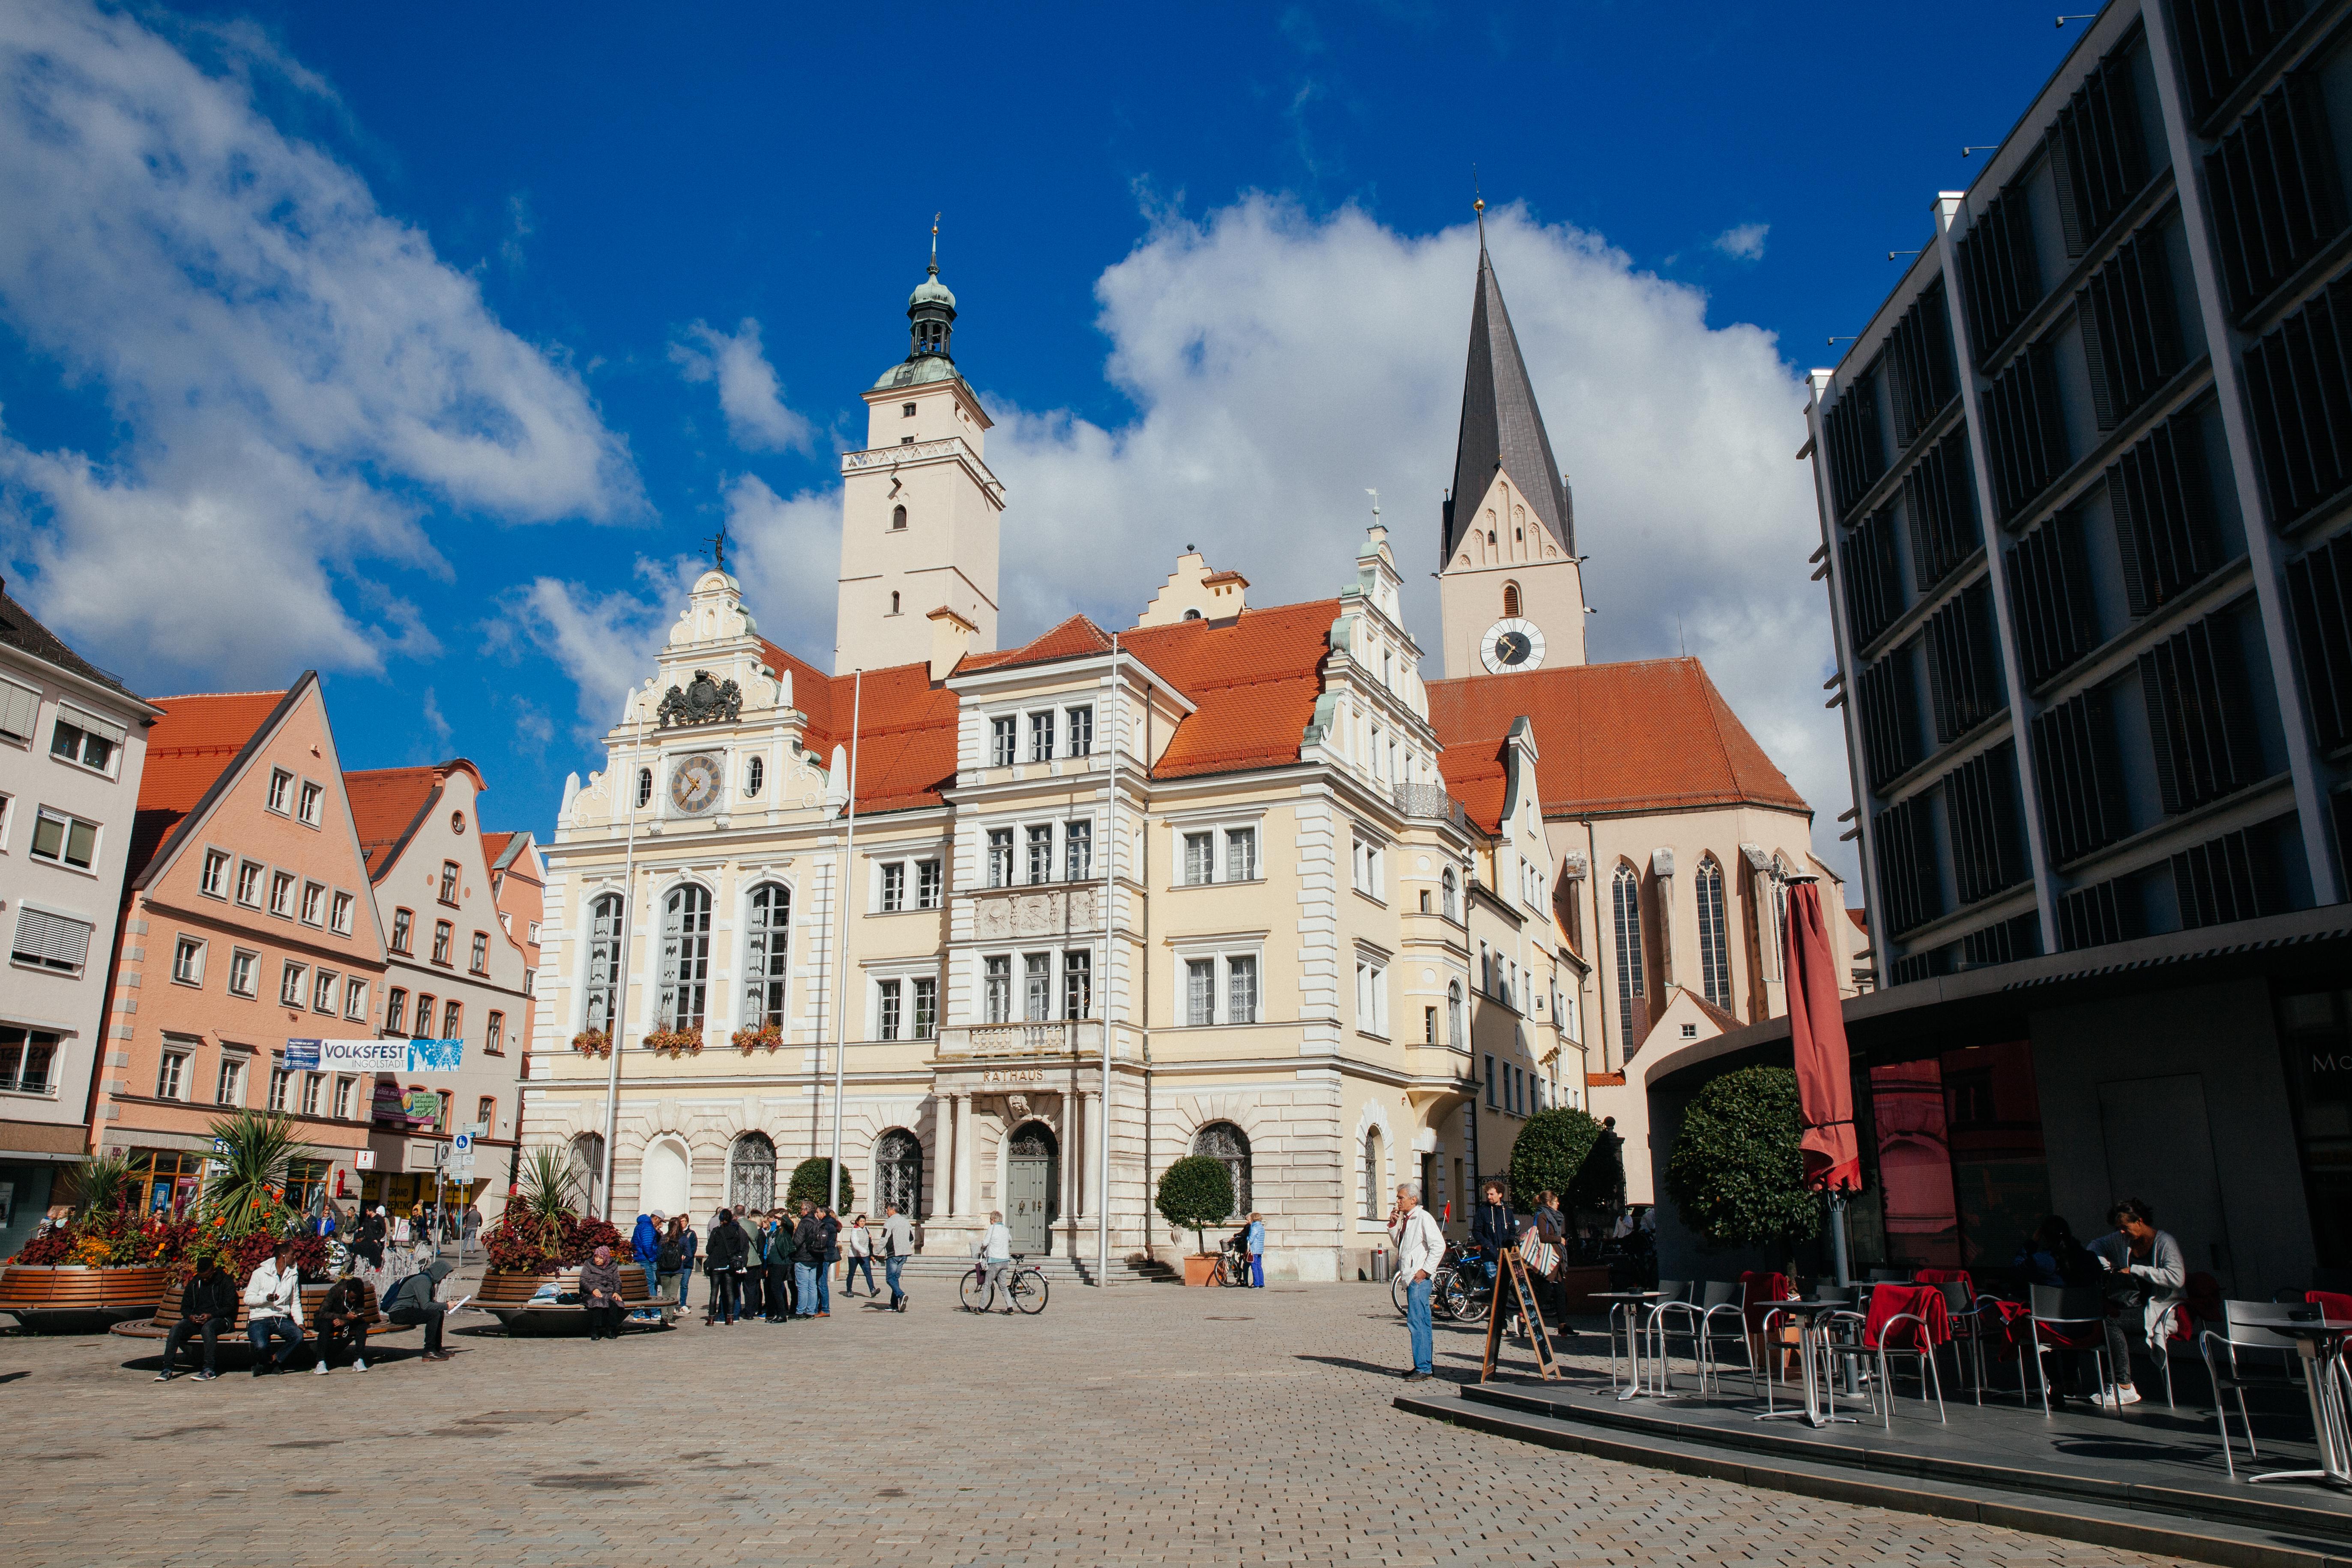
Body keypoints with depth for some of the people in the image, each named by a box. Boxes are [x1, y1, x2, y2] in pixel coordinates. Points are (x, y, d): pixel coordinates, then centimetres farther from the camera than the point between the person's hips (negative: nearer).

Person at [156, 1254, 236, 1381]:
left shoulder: (224, 1281, 0)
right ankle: (167, 1369, -24)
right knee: (176, 1328, -23)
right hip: (196, 1320, 5)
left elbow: (230, 1307, -6)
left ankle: (210, 1369, -38)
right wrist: (190, 1316, -7)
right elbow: (185, 1307, 17)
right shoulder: (194, 1284, 16)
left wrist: (211, 1316, -21)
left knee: (208, 1328, -38)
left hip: (219, 1319, -5)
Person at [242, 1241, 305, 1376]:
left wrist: (299, 1322, 3)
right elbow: (248, 1299, -3)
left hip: (282, 1319, 4)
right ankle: (263, 1362, 5)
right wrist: (266, 1298, -21)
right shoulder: (261, 1273, 1)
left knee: (298, 1336, -27)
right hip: (259, 1319, -3)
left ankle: (273, 1361, -5)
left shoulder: (293, 1274, 14)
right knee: (261, 1346, -32)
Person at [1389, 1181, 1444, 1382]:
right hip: (1410, 1277, 10)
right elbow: (1397, 1242, 28)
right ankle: (1428, 1366, 19)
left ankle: (1423, 1369, -9)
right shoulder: (1406, 1219, 16)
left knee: (1416, 1321, -12)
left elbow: (1439, 1246, -18)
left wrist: (1426, 1270, -17)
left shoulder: (1423, 1218, -11)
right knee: (1422, 1323, 13)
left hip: (1420, 1278, -10)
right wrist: (1393, 1224, 11)